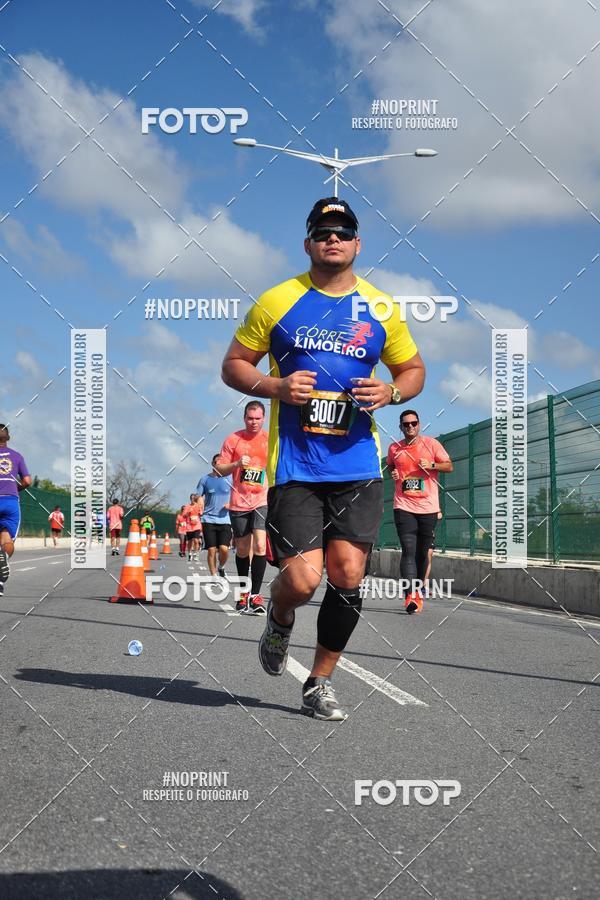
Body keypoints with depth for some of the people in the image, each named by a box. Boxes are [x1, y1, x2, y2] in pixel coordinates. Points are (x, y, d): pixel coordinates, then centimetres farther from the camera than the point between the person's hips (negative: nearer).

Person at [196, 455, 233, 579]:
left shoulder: (230, 478, 6)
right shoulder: (205, 479, 5)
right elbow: (198, 497, 10)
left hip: (224, 519, 0)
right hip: (208, 519, 0)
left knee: (224, 548, -12)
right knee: (211, 550, -3)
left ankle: (221, 567, 18)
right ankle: (213, 576, 11)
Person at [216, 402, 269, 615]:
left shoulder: (271, 440, 3)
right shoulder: (233, 440, 3)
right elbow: (219, 469, 3)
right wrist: (237, 464, -15)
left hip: (262, 500, -1)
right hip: (238, 502, 1)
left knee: (259, 545, -17)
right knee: (242, 549, 10)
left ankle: (255, 595, -14)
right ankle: (243, 592, 26)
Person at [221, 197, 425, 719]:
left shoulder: (381, 309, 8)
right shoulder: (276, 302, 3)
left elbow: (414, 370, 18)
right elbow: (233, 365, 8)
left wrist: (389, 392, -4)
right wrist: (275, 387, -11)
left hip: (359, 466, 2)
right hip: (294, 466, -2)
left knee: (348, 575, -1)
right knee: (302, 579, -11)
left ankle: (320, 683, 18)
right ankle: (280, 620, 28)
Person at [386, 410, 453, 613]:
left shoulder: (431, 443, 4)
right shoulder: (394, 448, 10)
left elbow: (449, 466, 6)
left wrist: (432, 465, -13)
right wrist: (392, 474, 5)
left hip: (428, 507, 0)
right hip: (404, 506, 0)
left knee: (423, 552, 7)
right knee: (408, 550, -14)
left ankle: (418, 591, 25)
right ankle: (410, 596, -22)